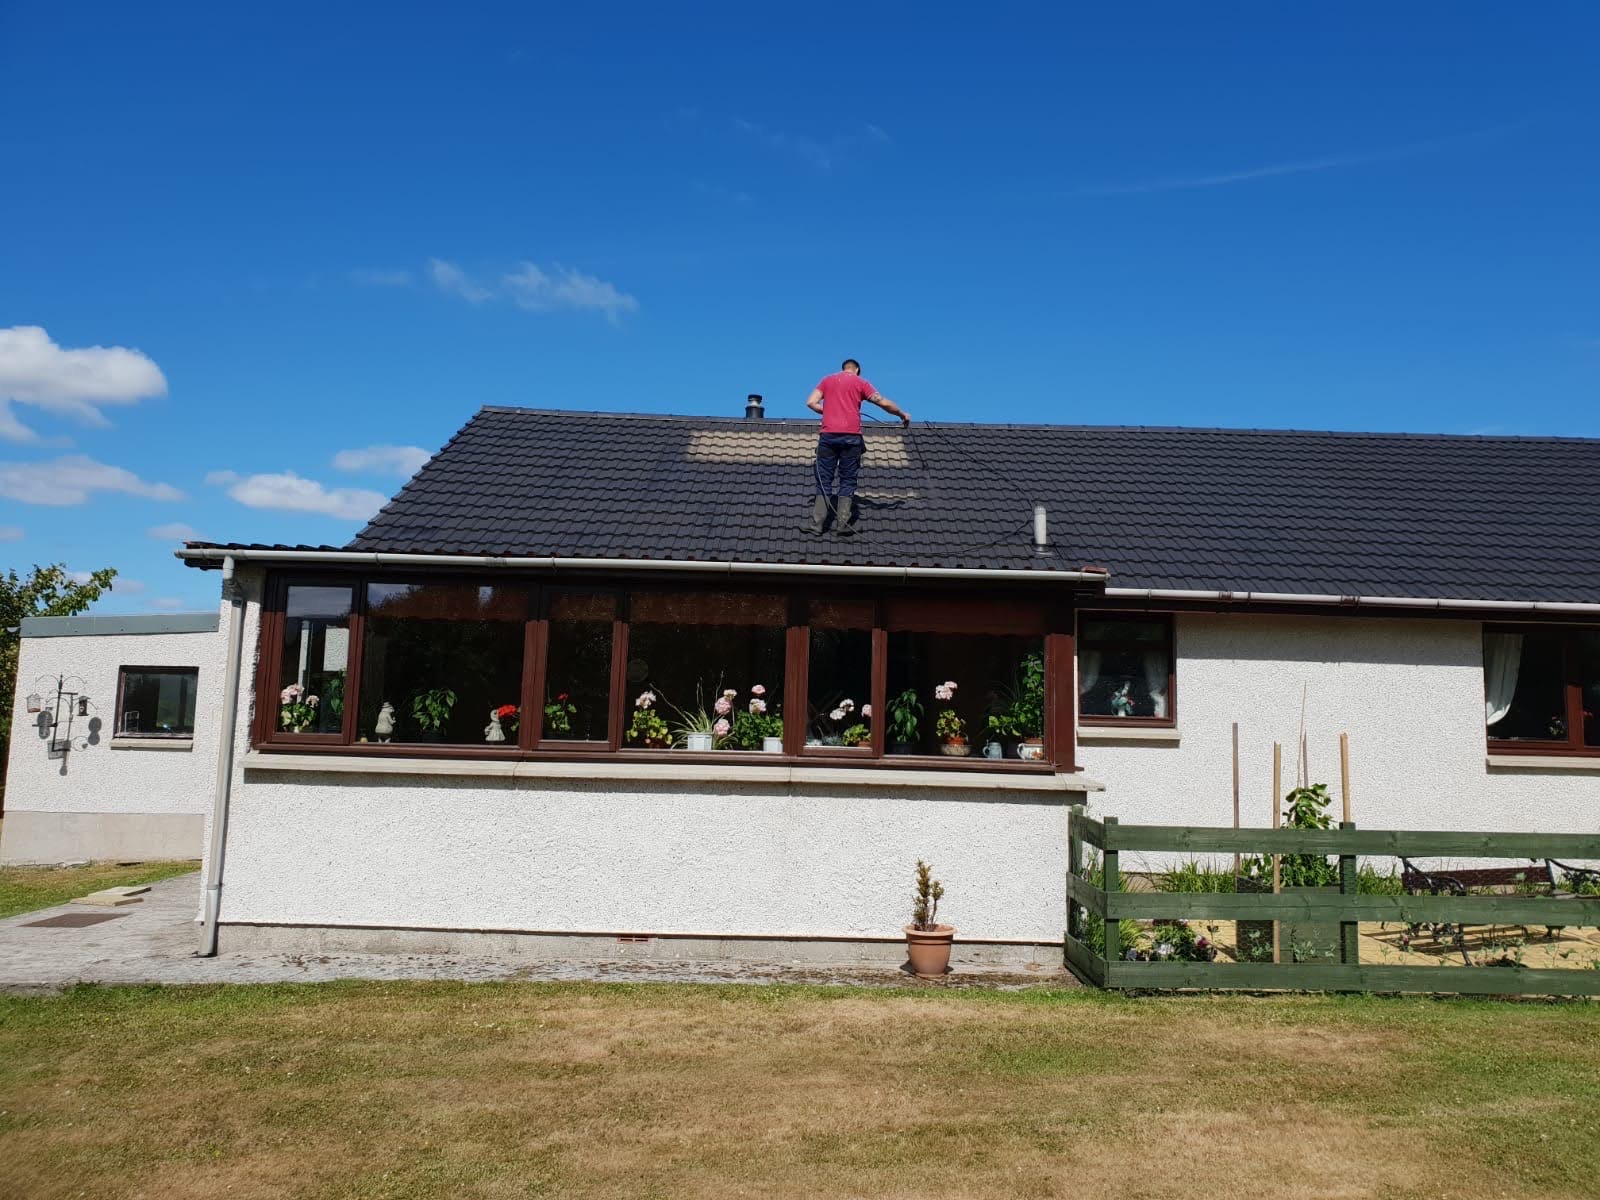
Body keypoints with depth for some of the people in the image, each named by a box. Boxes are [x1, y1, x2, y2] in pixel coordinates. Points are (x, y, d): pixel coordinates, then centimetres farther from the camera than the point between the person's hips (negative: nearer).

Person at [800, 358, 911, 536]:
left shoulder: (827, 380, 17)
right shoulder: (860, 383, 10)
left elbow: (811, 403, 7)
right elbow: (884, 403, 6)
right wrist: (902, 414, 20)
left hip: (828, 435, 2)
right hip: (851, 436, -1)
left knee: (824, 480, 5)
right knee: (847, 481, 5)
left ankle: (816, 524, -2)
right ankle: (843, 524, -1)